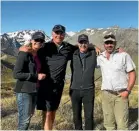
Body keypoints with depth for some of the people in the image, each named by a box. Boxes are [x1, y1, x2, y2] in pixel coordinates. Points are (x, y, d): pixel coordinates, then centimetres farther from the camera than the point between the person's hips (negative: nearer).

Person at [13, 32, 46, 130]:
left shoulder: (39, 55, 8)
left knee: (29, 117, 15)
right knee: (24, 121, -4)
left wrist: (42, 75, 5)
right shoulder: (24, 54, -13)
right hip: (24, 91, -7)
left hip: (35, 91, 7)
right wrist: (36, 76, -19)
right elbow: (16, 74, -19)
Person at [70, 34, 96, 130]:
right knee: (76, 115, 13)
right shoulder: (73, 55, 1)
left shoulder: (94, 54, -1)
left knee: (89, 116, 5)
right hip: (75, 90, 2)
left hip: (89, 90, -1)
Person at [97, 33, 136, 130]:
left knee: (122, 123, -4)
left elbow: (132, 74, -2)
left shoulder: (123, 55, -3)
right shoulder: (100, 58, 5)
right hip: (106, 94, 3)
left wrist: (127, 91, -11)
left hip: (121, 94, -3)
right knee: (108, 123, 12)